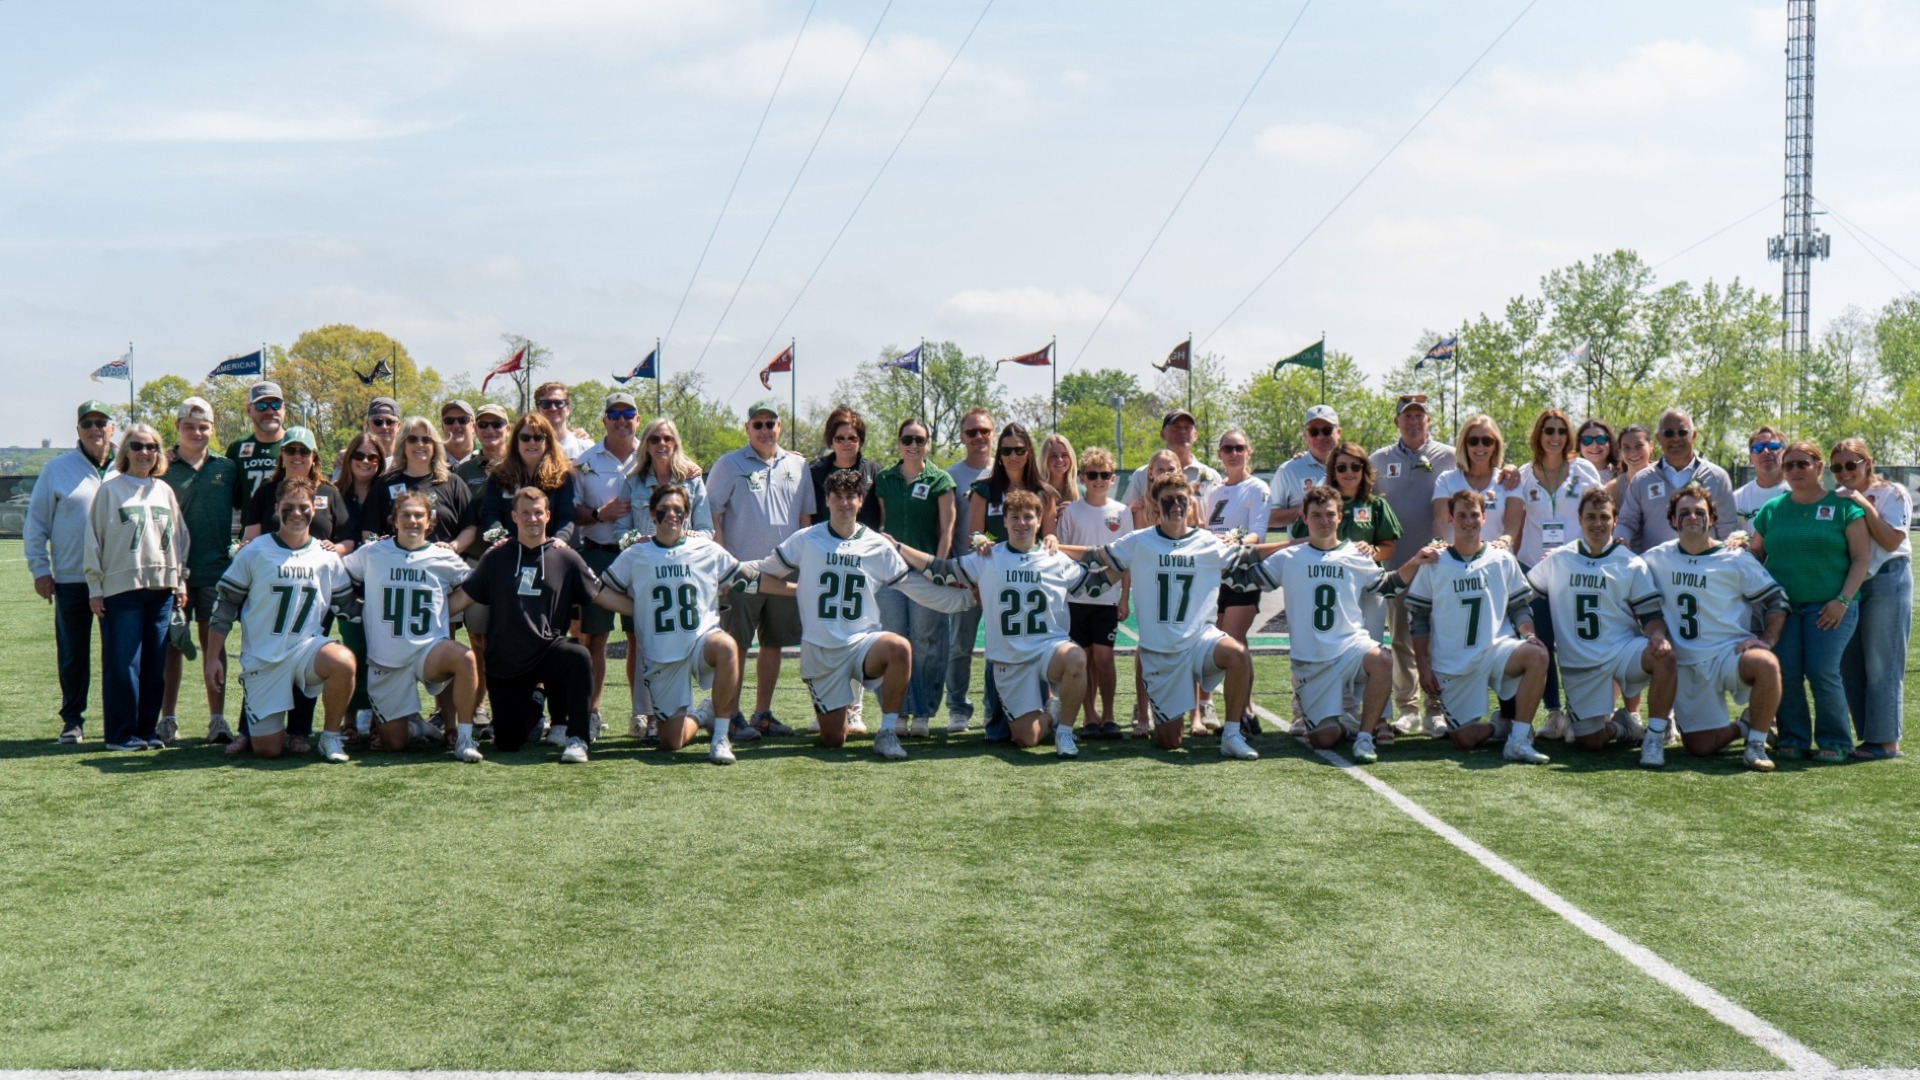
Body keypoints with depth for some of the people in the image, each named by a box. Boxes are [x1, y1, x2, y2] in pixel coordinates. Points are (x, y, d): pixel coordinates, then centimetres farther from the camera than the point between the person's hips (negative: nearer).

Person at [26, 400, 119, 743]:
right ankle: (72, 720, 15)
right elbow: (36, 524, 6)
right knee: (73, 654, 5)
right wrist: (39, 570, 1)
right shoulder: (57, 469, 4)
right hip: (71, 580, 0)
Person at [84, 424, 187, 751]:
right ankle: (120, 733, 2)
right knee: (122, 665, -4)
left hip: (161, 588, 4)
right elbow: (93, 540, 0)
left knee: (155, 665, 5)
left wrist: (180, 581, 11)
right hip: (120, 589, -4)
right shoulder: (110, 490, 0)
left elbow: (179, 537, 17)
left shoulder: (165, 491, 12)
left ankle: (148, 729, 13)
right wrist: (95, 587, -4)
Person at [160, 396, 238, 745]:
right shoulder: (164, 468, 3)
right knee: (172, 643, 4)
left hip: (214, 570, 1)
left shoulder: (227, 469, 9)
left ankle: (217, 719, 7)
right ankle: (168, 719, 11)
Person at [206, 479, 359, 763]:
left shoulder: (328, 560, 5)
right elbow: (225, 606, 2)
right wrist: (212, 658, 0)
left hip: (305, 648, 1)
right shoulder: (254, 554, -1)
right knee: (267, 750, -6)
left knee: (344, 662, -34)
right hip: (261, 660, -1)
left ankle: (330, 736, -11)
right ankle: (251, 731, 33)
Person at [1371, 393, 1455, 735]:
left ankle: (1436, 710, 4)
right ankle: (1407, 709, 12)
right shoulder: (1380, 460, 10)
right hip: (1396, 561, 2)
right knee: (1401, 637, 5)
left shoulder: (1448, 458, 5)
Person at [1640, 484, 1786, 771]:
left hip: (1731, 650, -2)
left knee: (1766, 664, -37)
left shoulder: (1736, 559, 0)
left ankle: (1756, 743, -15)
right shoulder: (1657, 559, 5)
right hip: (1685, 663, 2)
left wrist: (1766, 641, -12)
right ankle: (1745, 727, 26)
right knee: (1700, 747, -7)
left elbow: (1776, 600, 1)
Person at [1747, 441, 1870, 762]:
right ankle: (1794, 739, 9)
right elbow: (1755, 553, 18)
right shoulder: (1772, 510, 13)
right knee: (1785, 674, -5)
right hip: (1783, 607, 3)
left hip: (1828, 607, -3)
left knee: (1822, 672, -12)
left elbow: (1861, 558, -1)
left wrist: (1843, 600, -10)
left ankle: (1834, 742, 3)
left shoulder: (1843, 506, 3)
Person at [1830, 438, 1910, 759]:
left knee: (1881, 665, -6)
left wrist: (1865, 506, -17)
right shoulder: (1838, 499, 14)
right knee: (1850, 665, 5)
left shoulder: (1893, 494, -3)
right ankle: (1868, 736, 13)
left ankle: (1886, 741, -1)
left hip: (1886, 581, -6)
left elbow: (1891, 541, -15)